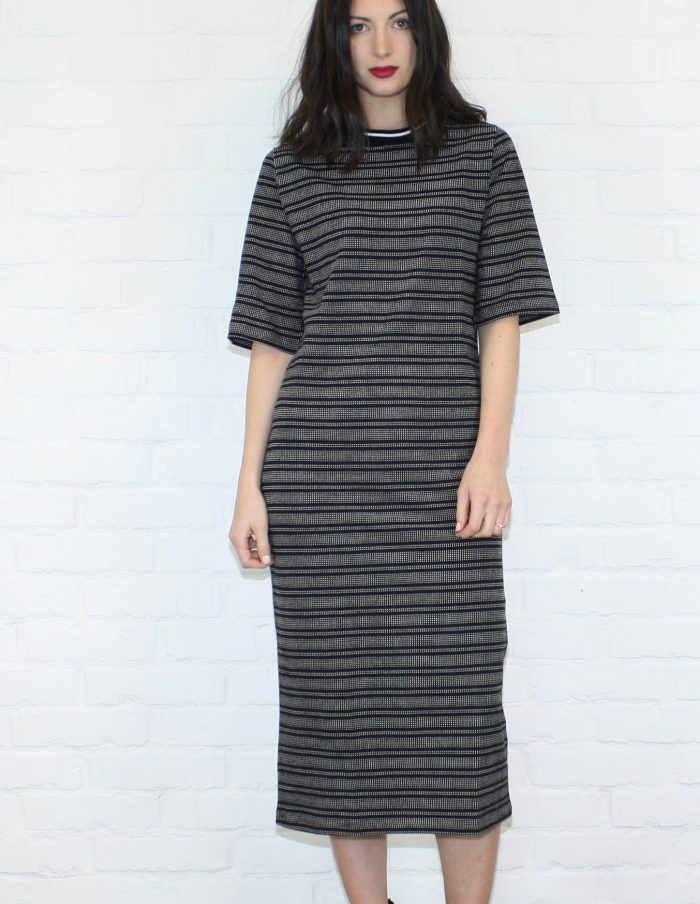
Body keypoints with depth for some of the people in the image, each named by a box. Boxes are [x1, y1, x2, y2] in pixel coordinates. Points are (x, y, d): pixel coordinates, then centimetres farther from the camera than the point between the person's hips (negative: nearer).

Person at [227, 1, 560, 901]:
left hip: (440, 466, -1)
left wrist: (491, 453, -6)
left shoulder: (482, 151, 10)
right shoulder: (292, 169, 12)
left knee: (459, 694, 0)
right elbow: (271, 334, 10)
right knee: (337, 692, 5)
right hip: (318, 467, 1)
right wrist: (251, 483, 4)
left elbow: (501, 315, 5)